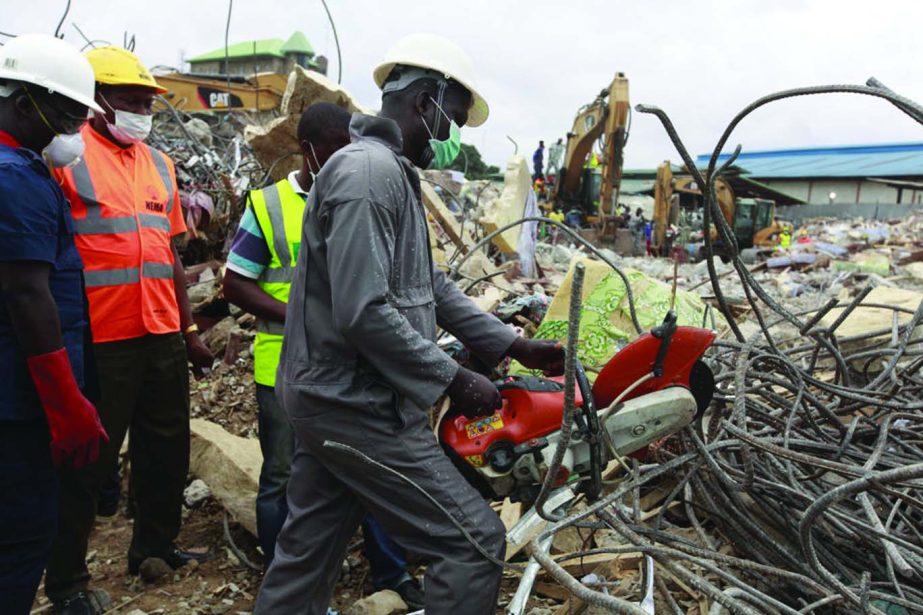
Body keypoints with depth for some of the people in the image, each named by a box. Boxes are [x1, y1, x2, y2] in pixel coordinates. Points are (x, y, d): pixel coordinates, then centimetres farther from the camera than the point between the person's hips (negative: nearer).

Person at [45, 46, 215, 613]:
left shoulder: (159, 163, 14)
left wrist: (189, 331, 15)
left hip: (163, 335, 6)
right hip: (100, 339, -6)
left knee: (167, 448, 16)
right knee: (89, 461, 6)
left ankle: (156, 545, 36)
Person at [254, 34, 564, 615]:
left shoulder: (395, 175, 17)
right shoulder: (369, 171, -17)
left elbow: (434, 288, 16)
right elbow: (364, 313, -25)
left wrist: (516, 345, 12)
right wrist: (453, 380, -17)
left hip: (333, 401, 10)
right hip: (360, 409, -10)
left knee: (306, 555, 19)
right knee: (474, 540, -2)